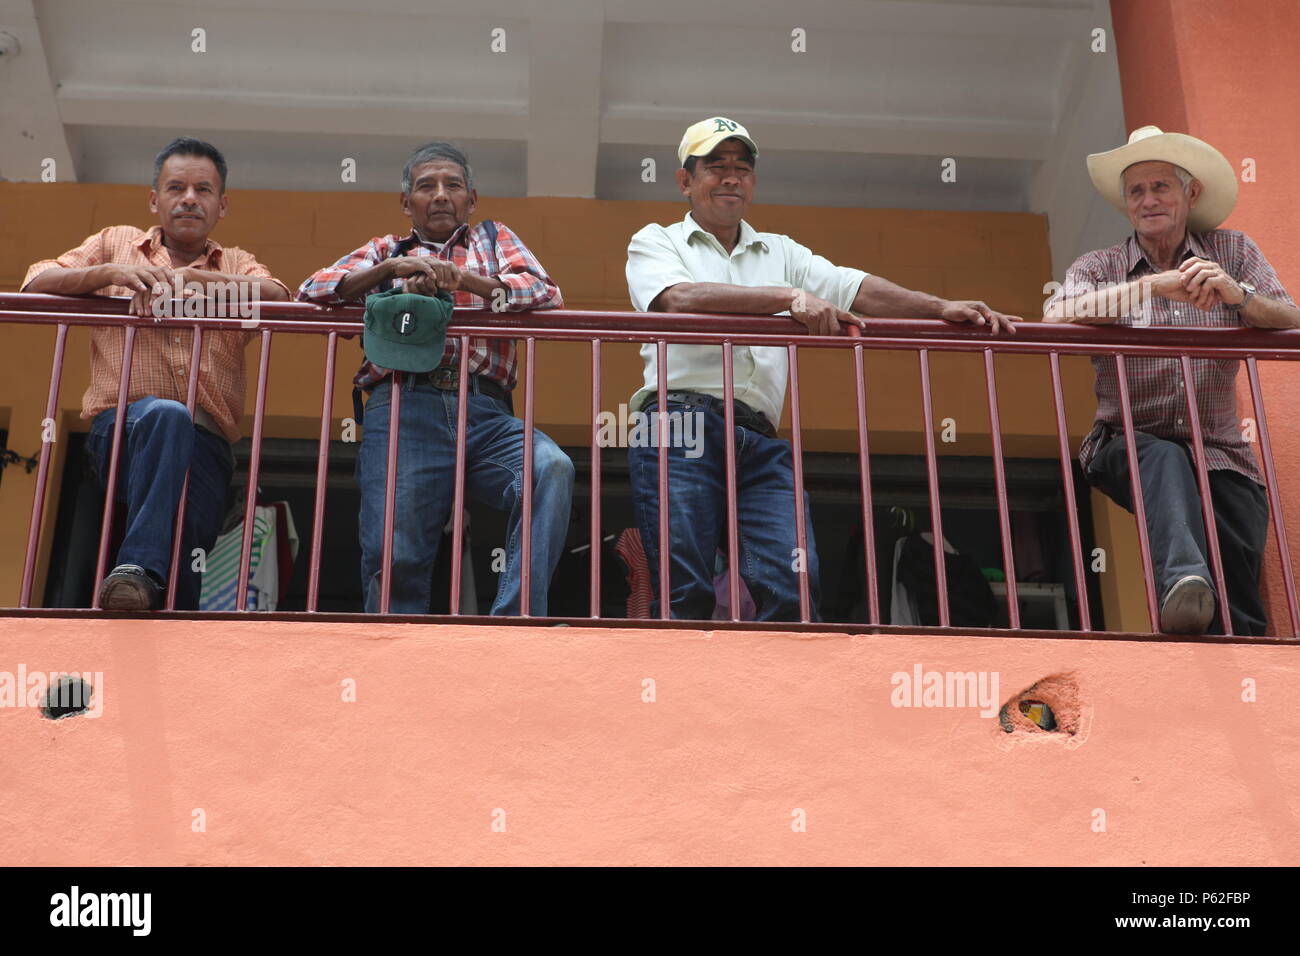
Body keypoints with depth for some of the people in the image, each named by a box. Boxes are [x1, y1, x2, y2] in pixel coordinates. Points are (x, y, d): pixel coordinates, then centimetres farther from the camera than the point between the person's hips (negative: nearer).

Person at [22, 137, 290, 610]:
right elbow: (36, 282, 10)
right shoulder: (117, 243, 23)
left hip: (204, 445, 2)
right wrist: (112, 273, -7)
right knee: (166, 414, -38)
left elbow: (277, 297, 0)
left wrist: (187, 277, -11)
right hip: (119, 430, -2)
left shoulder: (237, 265, 23)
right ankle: (141, 569, -43)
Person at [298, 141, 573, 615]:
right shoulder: (385, 251, 29)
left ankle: (516, 619, -30)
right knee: (394, 556, -20)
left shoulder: (493, 239, 28)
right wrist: (391, 268, -4)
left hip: (486, 411, 0)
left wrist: (465, 279, -7)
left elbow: (548, 295, 8)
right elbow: (312, 291, 11)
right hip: (405, 407, 0)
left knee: (552, 468, -32)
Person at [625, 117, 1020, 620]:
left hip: (760, 440, 3)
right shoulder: (655, 242, 16)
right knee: (684, 590, -13)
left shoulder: (780, 252, 30)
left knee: (794, 582, -17)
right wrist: (790, 297, -15)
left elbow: (855, 289, 15)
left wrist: (940, 308, -3)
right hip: (682, 421, -3)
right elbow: (680, 297, -7)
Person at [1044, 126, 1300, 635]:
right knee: (1165, 458, -38)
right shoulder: (1098, 268, 8)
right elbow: (1056, 316, -15)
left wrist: (1237, 294, -19)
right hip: (1129, 445, -2)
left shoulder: (1232, 252, 13)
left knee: (1241, 608, -12)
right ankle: (1183, 580, -56)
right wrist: (1152, 286, -22)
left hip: (1220, 454, 2)